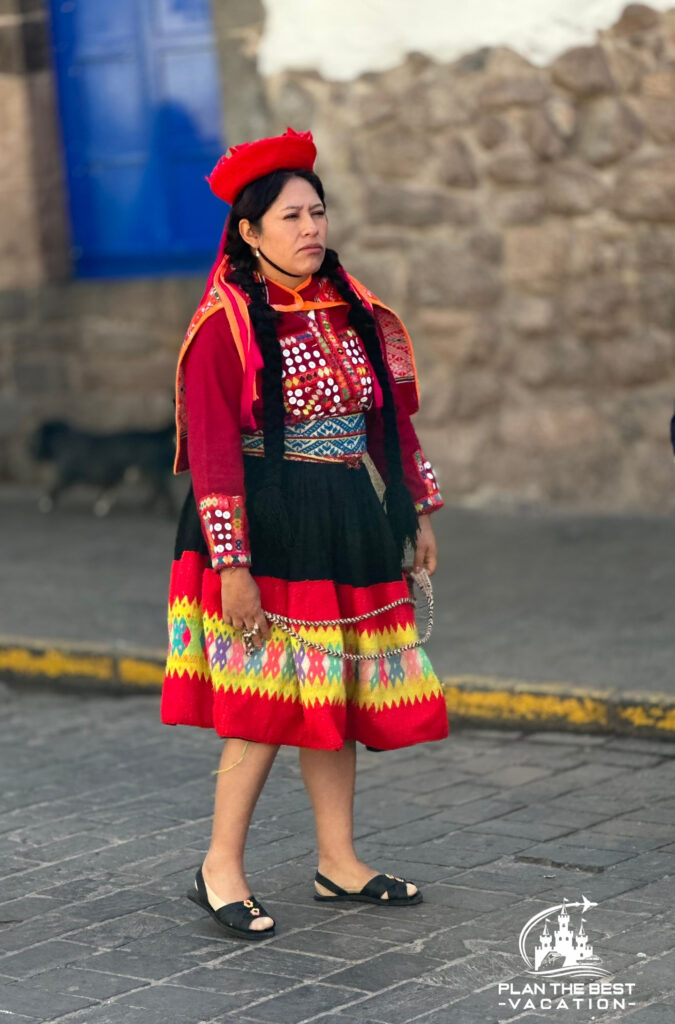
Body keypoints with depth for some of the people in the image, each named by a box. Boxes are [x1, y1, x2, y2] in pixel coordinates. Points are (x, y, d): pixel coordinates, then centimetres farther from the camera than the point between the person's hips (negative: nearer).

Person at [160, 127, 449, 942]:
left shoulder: (354, 312, 9)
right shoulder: (225, 324, -10)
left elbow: (390, 418, 17)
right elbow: (212, 450, -15)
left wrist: (418, 513, 15)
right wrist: (231, 565, -19)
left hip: (349, 529, 6)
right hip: (268, 531, -6)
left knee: (338, 693, 10)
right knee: (272, 698, -7)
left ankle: (338, 862, 21)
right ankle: (221, 868, 5)